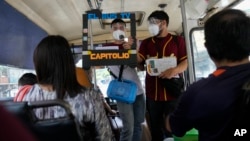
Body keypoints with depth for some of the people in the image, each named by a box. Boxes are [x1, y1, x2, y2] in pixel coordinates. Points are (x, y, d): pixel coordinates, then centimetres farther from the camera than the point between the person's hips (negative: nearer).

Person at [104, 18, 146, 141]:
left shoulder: (131, 44, 15)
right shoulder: (107, 47, 2)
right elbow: (116, 67, -9)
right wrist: (126, 50, -20)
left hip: (138, 89, 5)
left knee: (138, 126, 10)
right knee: (128, 128, -9)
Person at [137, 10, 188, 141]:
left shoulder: (177, 40, 4)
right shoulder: (146, 43, 12)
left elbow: (186, 62, -1)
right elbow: (138, 60, 0)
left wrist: (174, 70, -21)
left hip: (172, 92, -2)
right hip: (152, 93, 3)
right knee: (155, 129, 13)